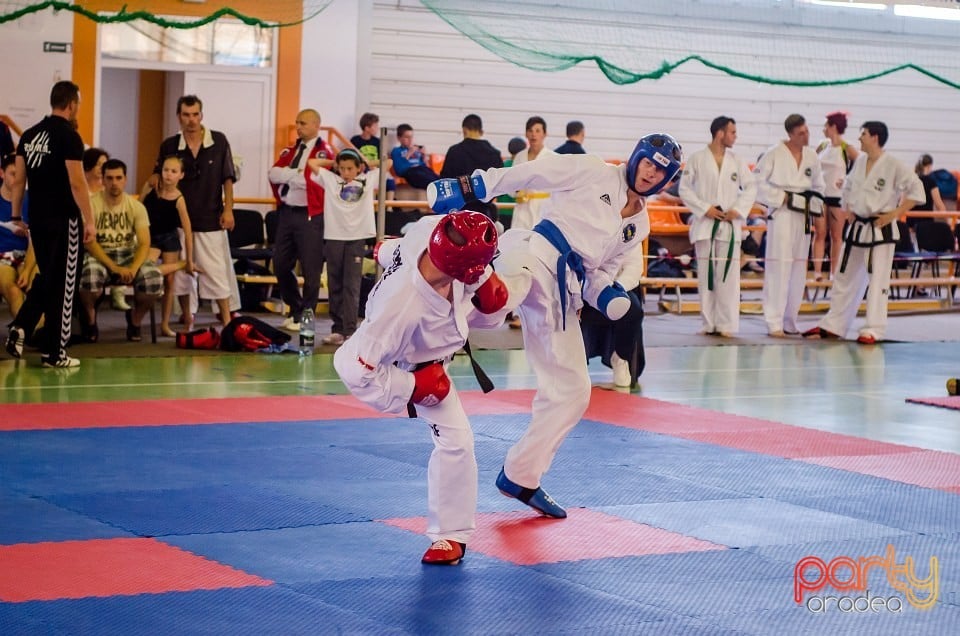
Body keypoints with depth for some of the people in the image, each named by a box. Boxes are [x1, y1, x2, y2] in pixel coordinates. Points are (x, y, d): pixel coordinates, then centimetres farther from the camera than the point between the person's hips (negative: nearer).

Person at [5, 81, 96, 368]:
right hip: (63, 220, -6)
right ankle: (53, 352, 6)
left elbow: (19, 181, 11)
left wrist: (16, 216, 17)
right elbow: (77, 183, -16)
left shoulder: (29, 136, 9)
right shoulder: (69, 137, -12)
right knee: (61, 283, 2)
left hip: (37, 217, 6)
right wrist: (89, 220, -11)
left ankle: (20, 327, 2)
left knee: (45, 277, 21)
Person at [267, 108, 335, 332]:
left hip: (309, 216, -7)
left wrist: (287, 174, -9)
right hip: (286, 213, 7)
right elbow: (273, 173, 2)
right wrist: (296, 173, -12)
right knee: (281, 265, 10)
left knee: (310, 270, -3)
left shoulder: (323, 152, -6)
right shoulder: (290, 151, 16)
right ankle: (295, 310, 24)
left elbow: (313, 180, -19)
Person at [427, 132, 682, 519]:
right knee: (502, 295, -43)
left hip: (562, 291, 7)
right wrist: (473, 186, -12)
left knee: (571, 389, 8)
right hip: (535, 255, -7)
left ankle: (520, 477, 21)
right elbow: (530, 172, -2)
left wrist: (613, 298, 5)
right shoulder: (594, 173, 4)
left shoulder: (639, 226, 22)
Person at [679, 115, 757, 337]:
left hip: (729, 225, 1)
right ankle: (709, 324, 8)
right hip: (705, 224, -1)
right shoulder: (697, 159, 1)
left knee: (728, 275, -6)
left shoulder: (736, 162, 8)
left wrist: (738, 210, -2)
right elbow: (684, 188, 1)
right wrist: (704, 209, -9)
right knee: (706, 275, 2)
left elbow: (751, 187, 12)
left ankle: (727, 324, -4)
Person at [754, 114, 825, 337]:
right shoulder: (774, 154, -8)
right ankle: (774, 323, -7)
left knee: (798, 269, 10)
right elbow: (757, 182, -8)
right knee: (778, 268, -10)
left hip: (804, 216, 6)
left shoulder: (812, 157, 9)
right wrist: (780, 197, -14)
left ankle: (790, 321, 20)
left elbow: (818, 185, 21)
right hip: (781, 215, -6)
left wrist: (817, 206, 5)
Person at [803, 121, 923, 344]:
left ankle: (873, 330, 1)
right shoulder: (860, 161, 7)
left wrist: (895, 213, -14)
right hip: (858, 227, 7)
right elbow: (848, 186, 23)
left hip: (881, 230, -7)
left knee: (877, 280, -4)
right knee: (845, 277, 13)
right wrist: (848, 209, 11)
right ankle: (833, 325, 21)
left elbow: (916, 190, -14)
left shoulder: (893, 166, -14)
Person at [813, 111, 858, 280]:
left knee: (836, 236, 3)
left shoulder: (847, 149, -7)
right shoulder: (822, 147, 7)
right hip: (820, 195, 4)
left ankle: (834, 272, 8)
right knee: (819, 234, -1)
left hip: (838, 196, -4)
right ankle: (817, 271, -4)